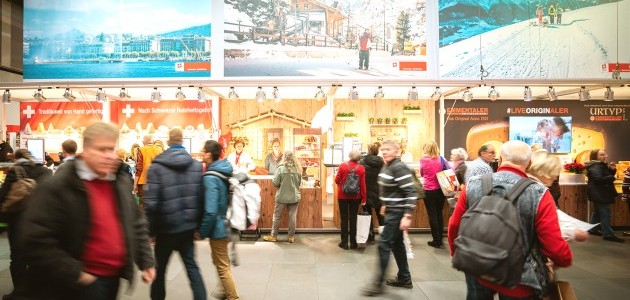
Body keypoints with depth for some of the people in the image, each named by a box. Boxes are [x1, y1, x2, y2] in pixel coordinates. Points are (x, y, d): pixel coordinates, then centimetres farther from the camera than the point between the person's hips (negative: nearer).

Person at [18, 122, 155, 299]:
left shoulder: (121, 182, 2)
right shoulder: (57, 187, -16)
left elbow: (137, 224, 10)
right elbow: (36, 242, -18)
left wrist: (146, 261, 7)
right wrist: (75, 274, -18)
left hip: (114, 277, 7)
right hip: (81, 285, -6)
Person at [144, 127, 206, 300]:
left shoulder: (157, 166, -11)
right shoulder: (197, 165, 0)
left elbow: (151, 202, -14)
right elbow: (201, 199, -1)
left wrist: (149, 230, -4)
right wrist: (198, 224, 8)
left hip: (166, 227, -3)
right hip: (188, 226, 3)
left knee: (160, 268, 17)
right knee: (191, 266, 11)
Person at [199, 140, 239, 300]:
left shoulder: (210, 178, -24)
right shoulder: (225, 171, 2)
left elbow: (210, 211, -28)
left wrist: (202, 232, -14)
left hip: (217, 228, -9)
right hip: (226, 224, 9)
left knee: (222, 267, 6)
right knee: (222, 263, 26)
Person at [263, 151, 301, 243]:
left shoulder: (281, 168, -12)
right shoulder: (297, 169, -2)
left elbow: (275, 183, -12)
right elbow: (299, 182, 6)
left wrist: (281, 185, 8)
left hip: (282, 196, -3)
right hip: (294, 196, 3)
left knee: (277, 216, 9)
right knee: (293, 216, 9)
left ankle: (273, 236, 18)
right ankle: (291, 236, 15)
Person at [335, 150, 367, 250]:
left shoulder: (343, 166, -9)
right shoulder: (361, 168, -7)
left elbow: (337, 180, -5)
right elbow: (363, 184, -7)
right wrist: (364, 198, 1)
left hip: (343, 196, -1)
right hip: (355, 197, 1)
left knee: (344, 218, 8)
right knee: (353, 218, 11)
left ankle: (344, 242, 12)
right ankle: (353, 242, 17)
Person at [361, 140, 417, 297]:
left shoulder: (399, 168, -20)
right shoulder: (387, 166, 9)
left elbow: (411, 192, -24)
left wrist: (408, 216, -27)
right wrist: (385, 205, 27)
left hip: (398, 212, -10)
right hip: (392, 210, 10)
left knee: (384, 244, -5)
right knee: (397, 244, 17)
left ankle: (378, 284, 6)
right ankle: (404, 279, 31)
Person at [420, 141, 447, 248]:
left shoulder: (424, 160, -8)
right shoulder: (440, 159, -1)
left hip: (429, 190, -4)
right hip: (440, 189, 4)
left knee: (432, 214, 4)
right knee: (439, 213, 14)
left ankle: (436, 240, 9)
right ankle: (440, 239, 22)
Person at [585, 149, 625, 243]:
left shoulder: (603, 165, 14)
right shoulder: (595, 167, -20)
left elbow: (608, 175, 18)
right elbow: (599, 179, -31)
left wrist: (612, 170, 2)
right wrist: (612, 177, -23)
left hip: (601, 193, 11)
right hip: (598, 193, -11)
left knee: (598, 212, 17)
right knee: (606, 213, -10)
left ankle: (592, 229, 27)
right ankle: (608, 234, -8)